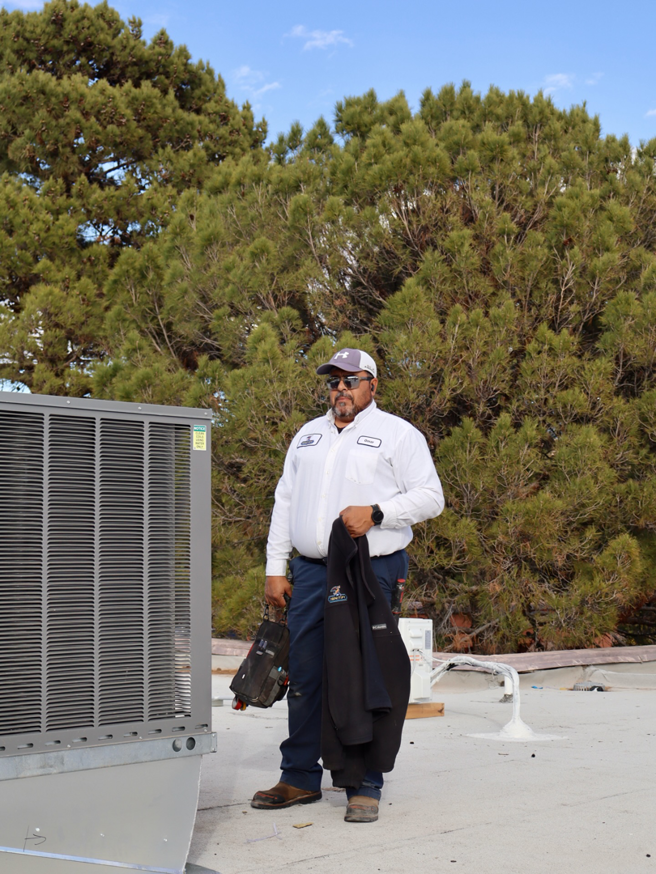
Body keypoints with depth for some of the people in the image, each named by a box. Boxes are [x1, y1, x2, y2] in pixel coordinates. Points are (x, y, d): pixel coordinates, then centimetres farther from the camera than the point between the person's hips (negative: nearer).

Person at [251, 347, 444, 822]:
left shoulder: (396, 433, 4)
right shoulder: (309, 435, 20)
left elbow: (430, 496, -2)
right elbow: (285, 501, 20)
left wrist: (375, 513, -16)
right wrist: (276, 568, 13)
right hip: (310, 570, 5)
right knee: (304, 675, 7)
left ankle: (365, 787, 6)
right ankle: (300, 778, 18)